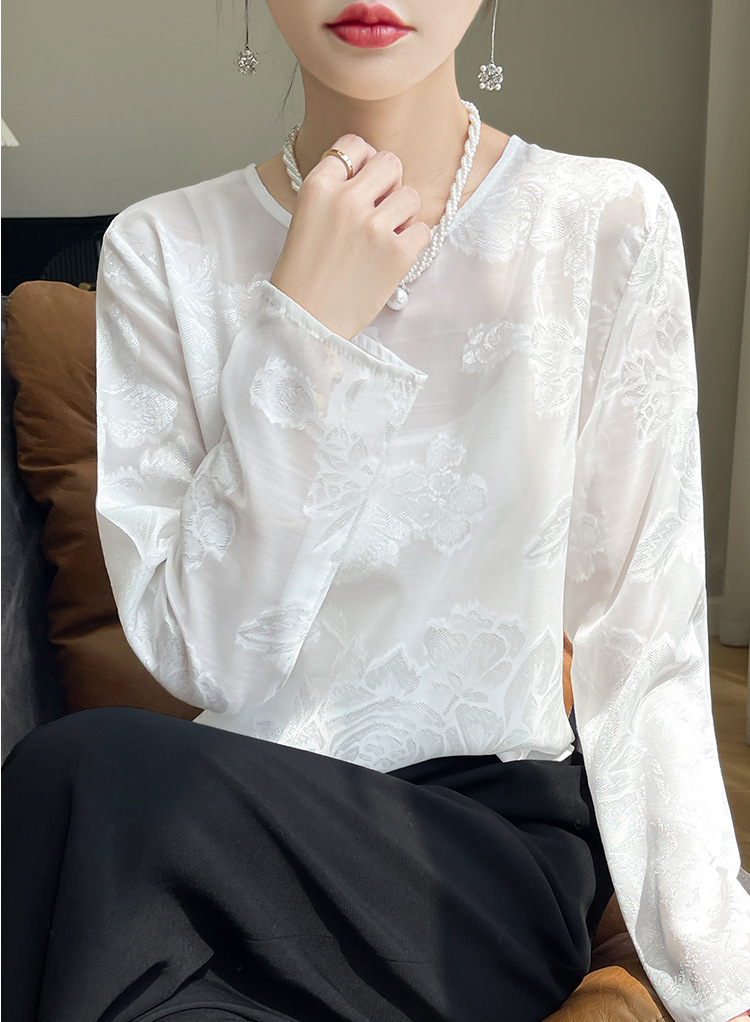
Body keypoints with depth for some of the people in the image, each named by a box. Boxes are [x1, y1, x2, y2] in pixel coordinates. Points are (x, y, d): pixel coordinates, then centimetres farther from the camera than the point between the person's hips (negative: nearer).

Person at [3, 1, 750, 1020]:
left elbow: (647, 648, -5)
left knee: (88, 772, -27)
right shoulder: (162, 248, -1)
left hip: (505, 837, -1)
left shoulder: (610, 221, -4)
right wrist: (303, 333, -15)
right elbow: (202, 658, -8)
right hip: (250, 809, 2)